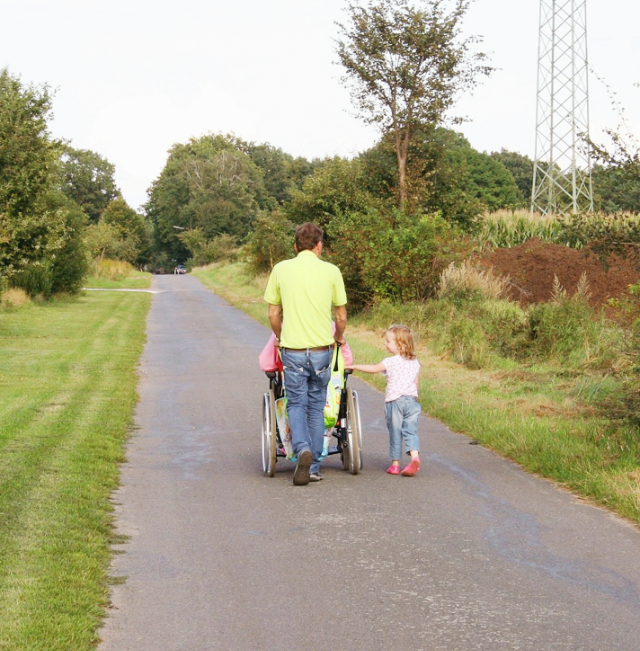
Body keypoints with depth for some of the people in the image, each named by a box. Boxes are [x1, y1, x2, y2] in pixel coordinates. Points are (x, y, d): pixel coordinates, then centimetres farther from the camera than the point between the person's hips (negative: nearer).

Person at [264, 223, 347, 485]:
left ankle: (302, 449, -16)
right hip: (322, 349, 0)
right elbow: (341, 317, 5)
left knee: (296, 404, 10)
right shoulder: (331, 271, -1)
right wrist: (339, 337, 26)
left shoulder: (281, 269, 1)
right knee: (316, 407, 12)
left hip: (292, 350, 0)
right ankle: (313, 468, 15)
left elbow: (273, 314, 6)